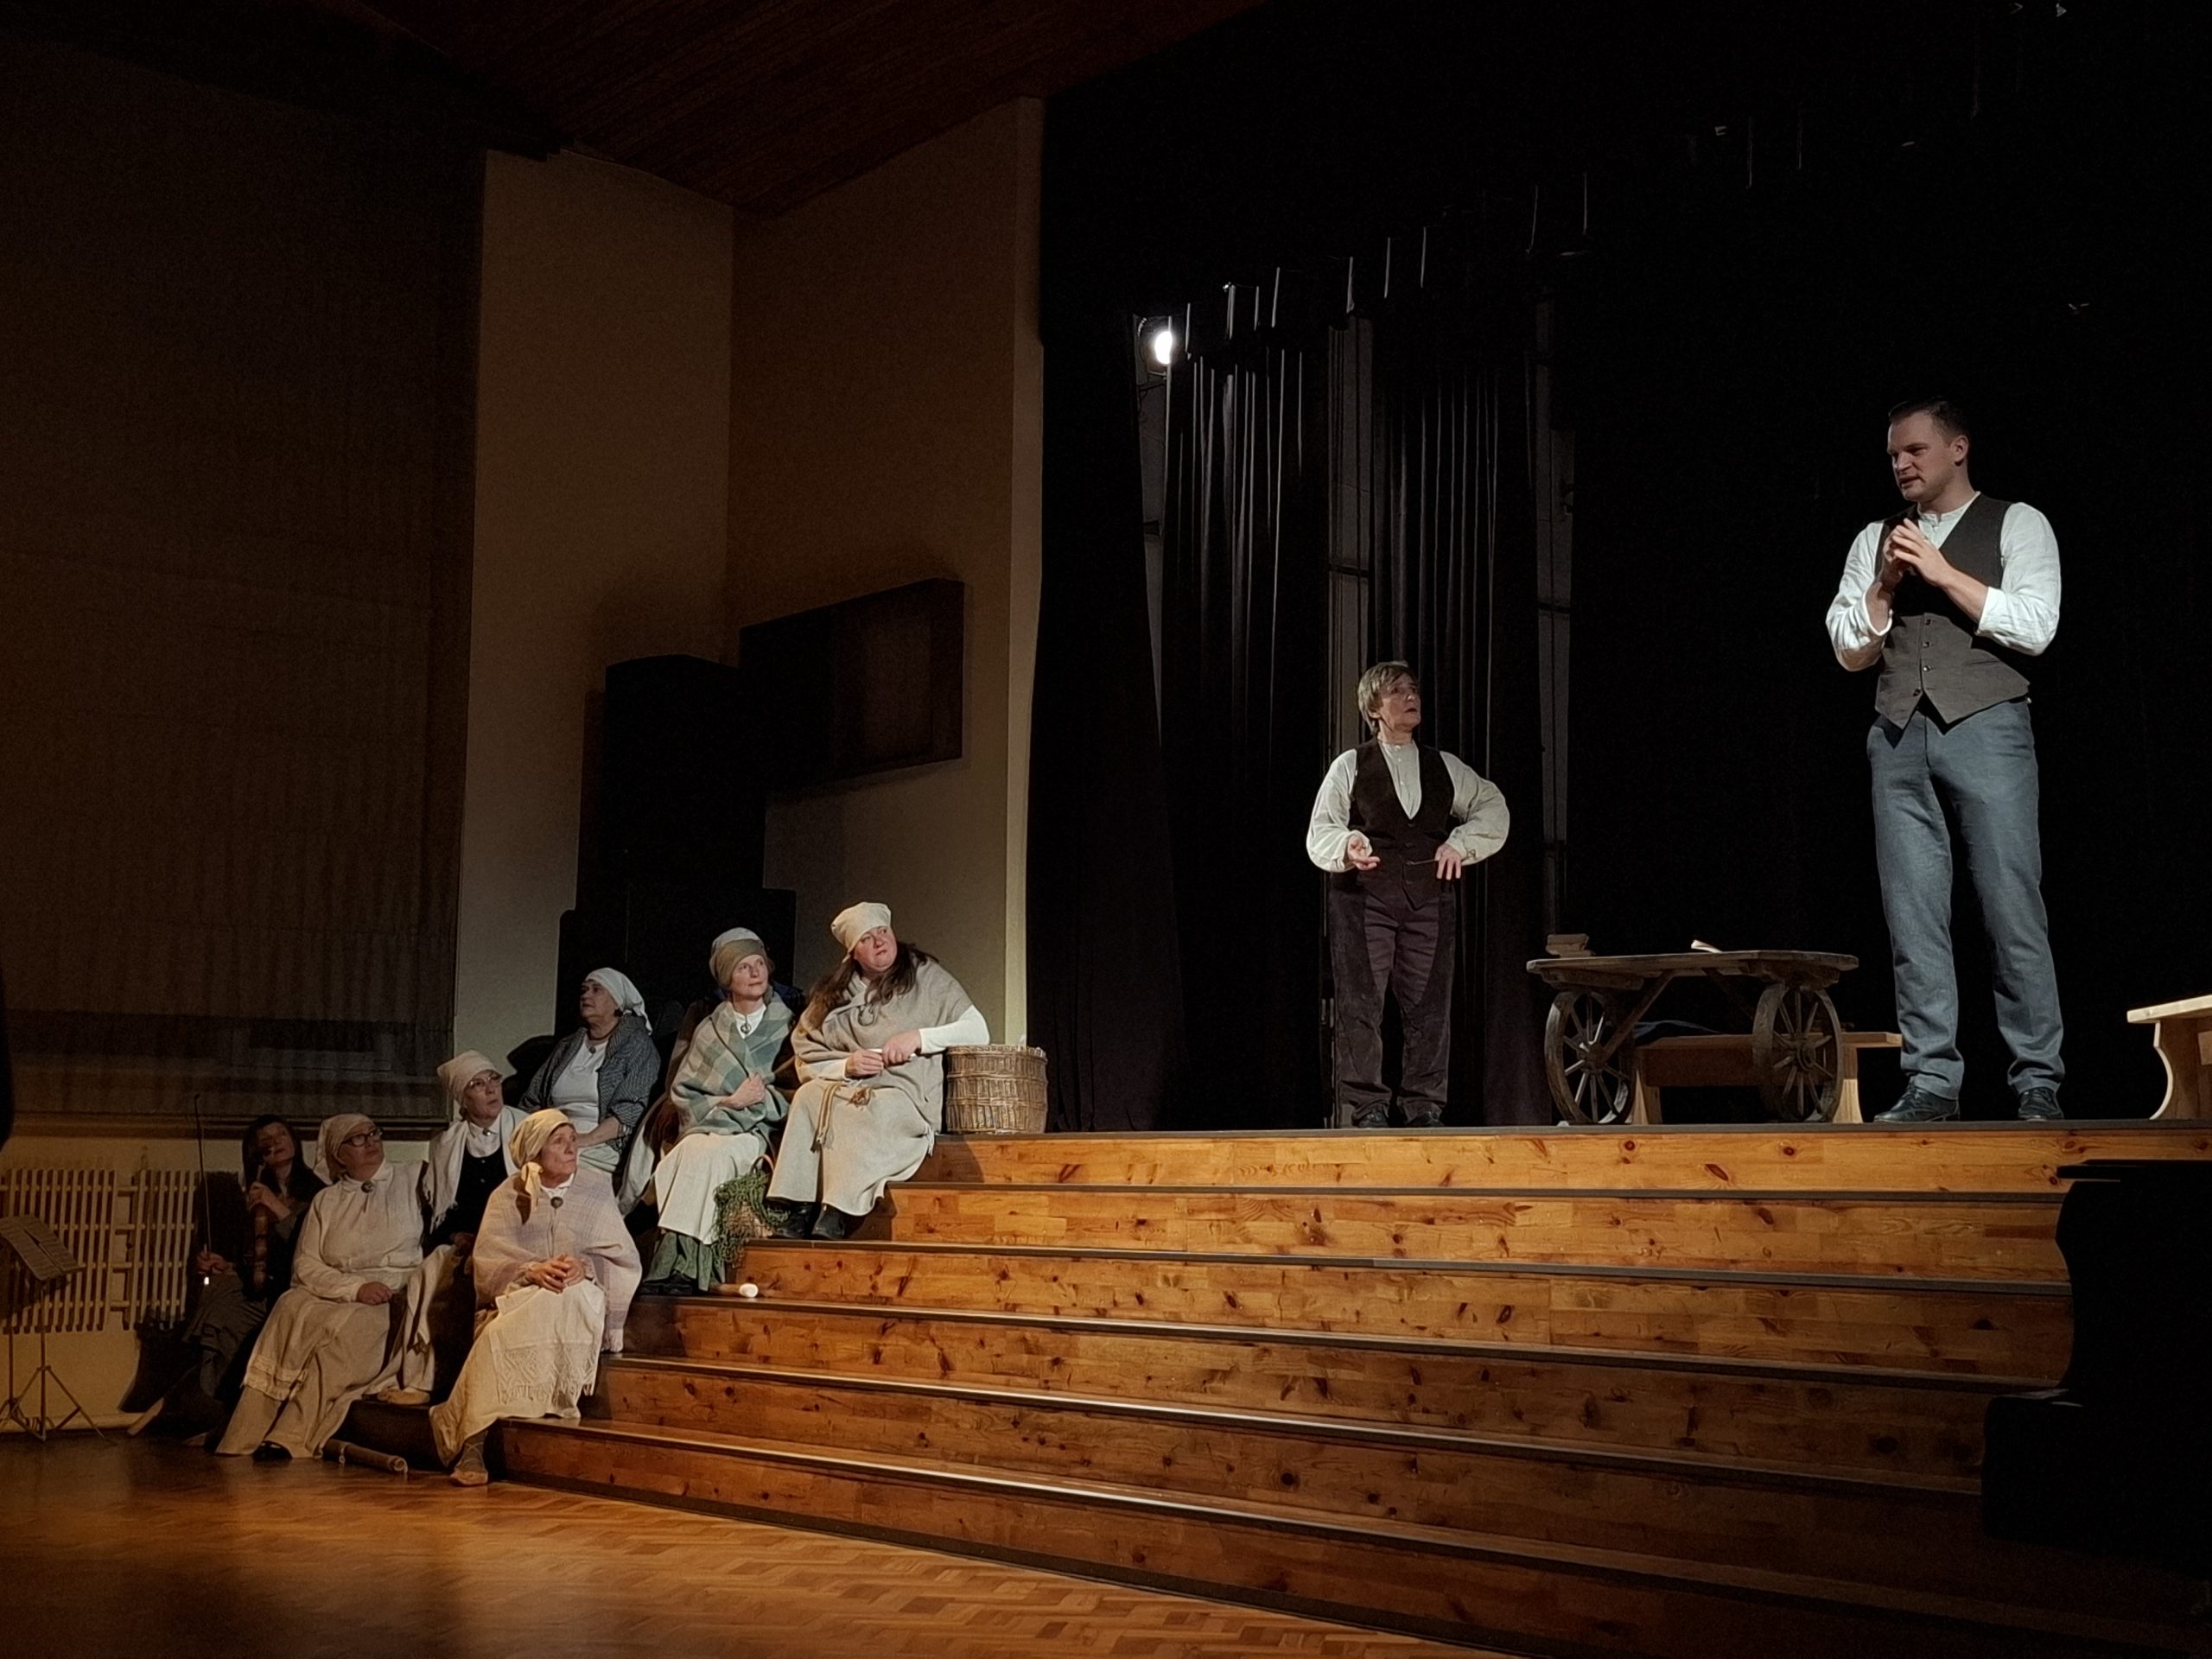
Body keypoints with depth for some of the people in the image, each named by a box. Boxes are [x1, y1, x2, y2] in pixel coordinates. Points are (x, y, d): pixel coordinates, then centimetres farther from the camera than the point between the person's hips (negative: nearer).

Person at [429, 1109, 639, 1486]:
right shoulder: (509, 1195, 8)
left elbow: (623, 1258, 4)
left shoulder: (596, 1189, 9)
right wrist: (533, 1270, -24)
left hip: (580, 1300, 0)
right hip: (516, 1297, 0)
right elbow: (489, 1258, -5)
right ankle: (474, 1444, -35)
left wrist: (585, 1266, -18)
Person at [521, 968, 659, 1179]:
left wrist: (588, 1139, -18)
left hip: (602, 1148, -5)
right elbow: (533, 1100, 21)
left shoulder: (637, 1045, 6)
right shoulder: (567, 1046, 26)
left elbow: (632, 1110, -7)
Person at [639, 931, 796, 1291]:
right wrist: (730, 1101, -6)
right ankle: (680, 1265, -37)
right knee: (682, 1156, -32)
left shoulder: (787, 1026, 11)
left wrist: (760, 1097, -10)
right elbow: (683, 1094, 8)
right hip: (708, 1126, 2)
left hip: (760, 1131, -2)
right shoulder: (709, 1030, 17)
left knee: (706, 1154, -33)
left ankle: (682, 1268, -38)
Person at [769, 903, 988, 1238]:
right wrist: (846, 1066, -9)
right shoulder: (834, 994, 16)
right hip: (847, 1090, 3)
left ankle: (836, 1212, -41)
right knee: (809, 1096, -28)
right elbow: (807, 1060, 10)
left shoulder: (927, 978, 9)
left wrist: (919, 1038, -9)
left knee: (861, 1113, -35)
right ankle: (794, 1210, -36)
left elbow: (979, 1032, 1)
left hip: (905, 1094, -3)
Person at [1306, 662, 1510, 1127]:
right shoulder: (1349, 767, 5)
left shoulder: (1444, 767, 13)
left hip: (1429, 900, 3)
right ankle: (1366, 1106, -1)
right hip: (1365, 898, -3)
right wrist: (1347, 846, -21)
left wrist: (1460, 845, 4)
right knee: (1361, 1006, -7)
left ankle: (1424, 1106, 8)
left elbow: (1493, 810, 20)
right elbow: (1320, 833, 1)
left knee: (1428, 1005, 1)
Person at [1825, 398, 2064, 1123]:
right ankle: (1931, 1083, 4)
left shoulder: (2017, 524, 6)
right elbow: (1849, 648, 13)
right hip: (1900, 737, 4)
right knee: (1913, 917, 0)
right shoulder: (1875, 540, 18)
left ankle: (2038, 1084, 0)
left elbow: (2035, 627, -7)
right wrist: (1886, 582, -2)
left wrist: (1944, 574, -9)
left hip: (1986, 730, -4)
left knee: (2012, 910, -5)